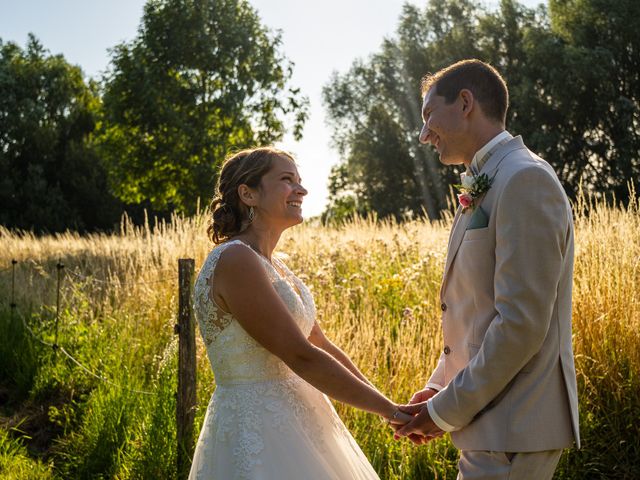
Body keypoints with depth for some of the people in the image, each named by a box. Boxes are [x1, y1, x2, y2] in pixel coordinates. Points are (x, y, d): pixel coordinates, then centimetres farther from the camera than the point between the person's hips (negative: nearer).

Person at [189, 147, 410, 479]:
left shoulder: (273, 266, 11)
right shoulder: (235, 261, -17)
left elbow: (323, 346, 13)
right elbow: (301, 356, -21)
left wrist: (381, 400, 7)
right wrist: (391, 411, -17)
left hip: (294, 422, 9)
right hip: (256, 426, -9)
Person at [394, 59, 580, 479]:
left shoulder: (526, 180, -15)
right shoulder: (486, 187, 15)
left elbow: (521, 324, -21)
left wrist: (447, 411, -15)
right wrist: (439, 389, 8)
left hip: (513, 431, -9)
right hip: (495, 420, 9)